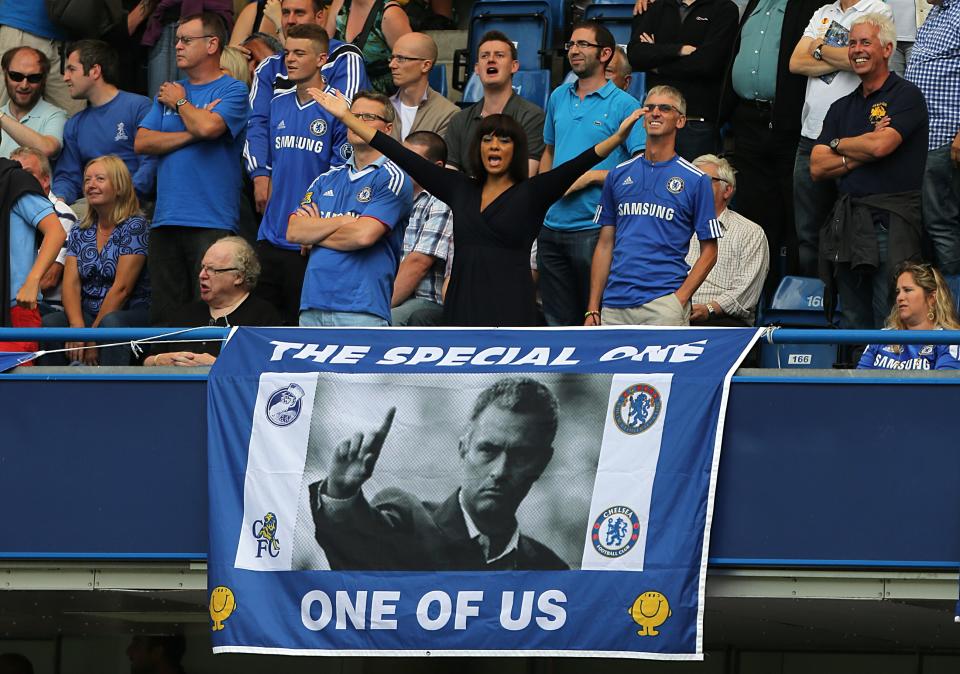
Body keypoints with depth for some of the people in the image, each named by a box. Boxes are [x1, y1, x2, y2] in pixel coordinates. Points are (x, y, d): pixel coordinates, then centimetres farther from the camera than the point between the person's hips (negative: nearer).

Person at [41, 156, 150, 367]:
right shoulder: (80, 231, 14)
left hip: (132, 314, -5)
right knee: (47, 324, -25)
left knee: (110, 323, -40)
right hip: (87, 315, 5)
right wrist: (78, 328, -17)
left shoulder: (134, 226, -4)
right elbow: (71, 283, 3)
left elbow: (121, 288, -11)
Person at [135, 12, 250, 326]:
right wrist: (192, 133, -6)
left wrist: (181, 102, 0)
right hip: (166, 219, 6)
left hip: (212, 222, -6)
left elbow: (209, 127, -20)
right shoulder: (169, 91, 17)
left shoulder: (232, 91, -1)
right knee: (164, 313, 7)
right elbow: (142, 142, 6)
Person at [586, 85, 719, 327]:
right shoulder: (618, 175, 13)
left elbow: (709, 252, 2)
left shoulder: (696, 180, 2)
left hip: (663, 305, -4)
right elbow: (605, 245, 14)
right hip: (614, 305, 4)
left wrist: (680, 299, -10)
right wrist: (593, 309, 8)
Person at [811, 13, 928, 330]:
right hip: (847, 226, 7)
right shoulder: (843, 107, 19)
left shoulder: (905, 96, -1)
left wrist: (838, 144, 3)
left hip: (890, 223, -7)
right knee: (853, 325, 9)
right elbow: (817, 167, 9)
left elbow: (880, 146, -16)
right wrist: (860, 155, -6)